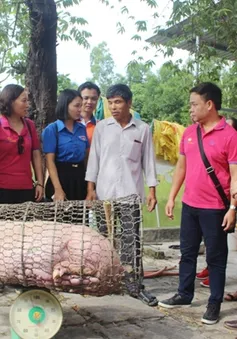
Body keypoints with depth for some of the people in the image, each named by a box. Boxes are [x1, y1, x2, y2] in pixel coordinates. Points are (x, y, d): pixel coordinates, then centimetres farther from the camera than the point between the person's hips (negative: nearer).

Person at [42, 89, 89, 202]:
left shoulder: (82, 129, 7)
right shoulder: (52, 129, -7)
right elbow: (50, 161, -11)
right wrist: (58, 189, -19)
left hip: (80, 177, 5)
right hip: (62, 176, -5)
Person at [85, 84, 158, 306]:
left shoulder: (142, 129, 3)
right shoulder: (101, 127, 4)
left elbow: (148, 162, 5)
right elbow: (94, 158, 5)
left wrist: (152, 191, -1)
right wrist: (90, 188, 0)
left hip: (131, 194, -1)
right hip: (104, 193, 1)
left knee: (131, 240, -1)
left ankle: (134, 285, 6)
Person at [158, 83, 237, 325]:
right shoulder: (189, 133, 7)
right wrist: (171, 198, 12)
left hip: (215, 209, -6)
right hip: (189, 205, 6)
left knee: (216, 257, 7)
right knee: (187, 253, 16)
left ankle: (215, 303, 19)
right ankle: (184, 295, 31)